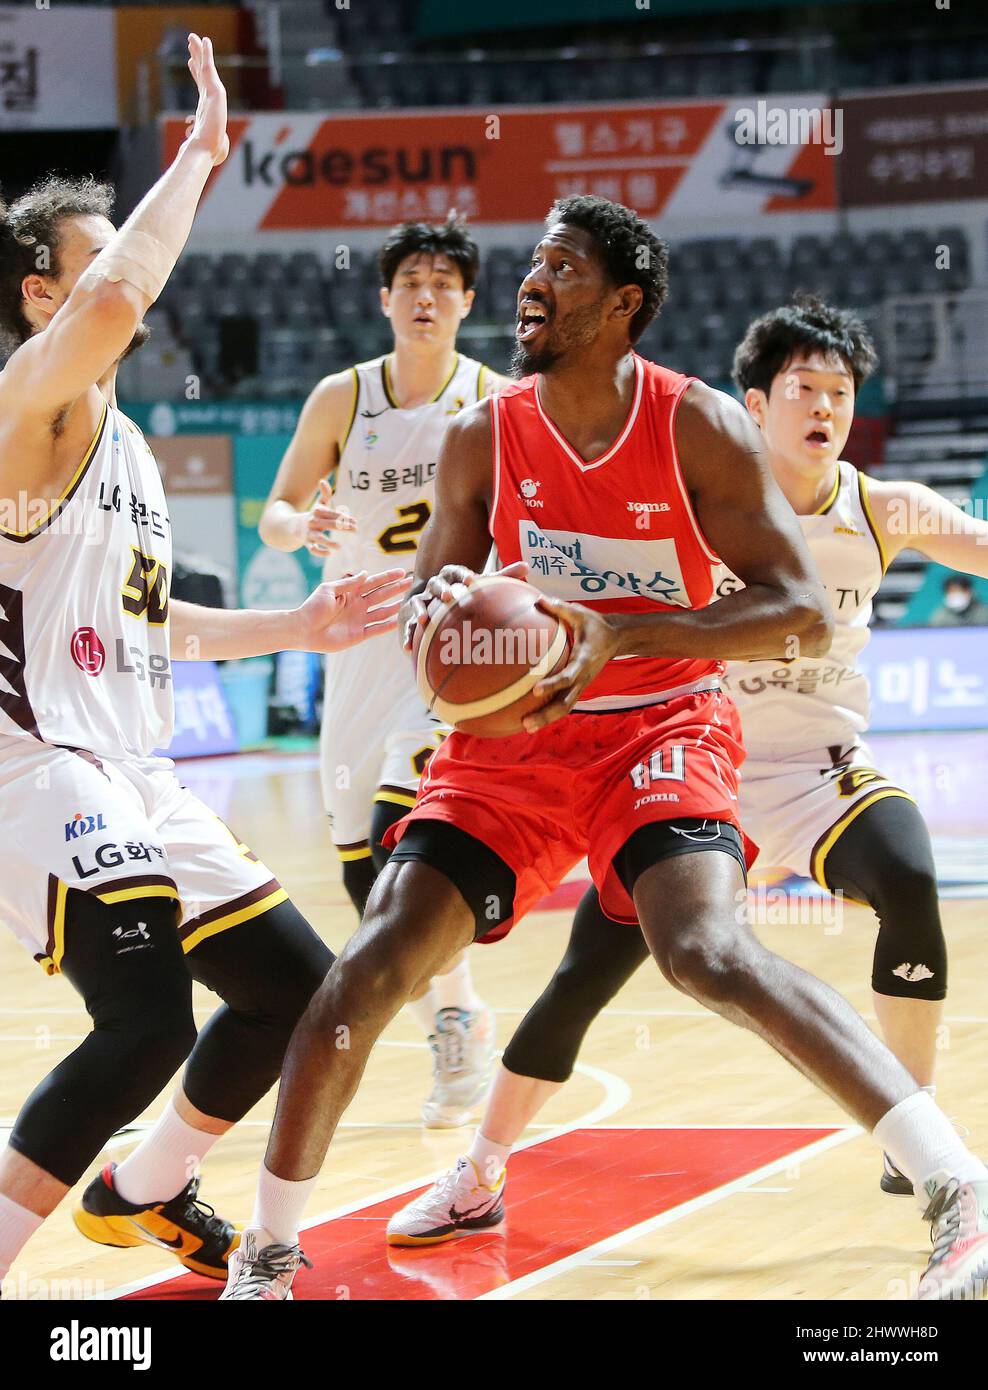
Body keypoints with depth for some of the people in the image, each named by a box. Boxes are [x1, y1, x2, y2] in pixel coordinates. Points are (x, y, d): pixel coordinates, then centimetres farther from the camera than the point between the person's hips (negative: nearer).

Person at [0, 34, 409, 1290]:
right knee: (148, 1025, -26)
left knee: (298, 986, 16)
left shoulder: (128, 445, 19)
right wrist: (197, 159, -22)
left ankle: (143, 1195, 34)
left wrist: (295, 629, 22)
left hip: (132, 780, 10)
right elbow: (113, 304, -34)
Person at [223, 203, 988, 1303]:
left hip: (663, 727, -4)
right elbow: (431, 600, 9)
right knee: (370, 966, -10)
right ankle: (264, 1255, 8)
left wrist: (619, 634, -27)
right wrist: (440, 606, -18)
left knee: (704, 949, -30)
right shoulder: (481, 438, -3)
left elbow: (806, 617, -15)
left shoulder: (701, 427, -12)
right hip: (515, 734, 4)